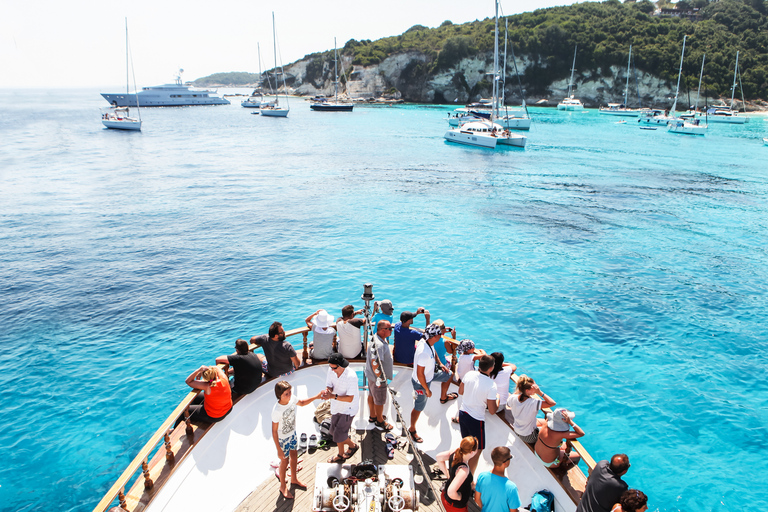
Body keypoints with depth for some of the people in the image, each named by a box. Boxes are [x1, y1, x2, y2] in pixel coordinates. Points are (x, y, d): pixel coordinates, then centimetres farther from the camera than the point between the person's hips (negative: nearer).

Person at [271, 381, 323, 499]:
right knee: (284, 461, 13)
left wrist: (316, 396, -5)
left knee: (294, 456, 23)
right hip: (282, 439, -6)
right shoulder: (277, 411, -35)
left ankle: (294, 479, 50)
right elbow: (274, 431, -24)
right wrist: (279, 449, -19)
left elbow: (302, 403, 6)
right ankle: (283, 486, 39)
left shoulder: (292, 398, -18)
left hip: (292, 434, 6)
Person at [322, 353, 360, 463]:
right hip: (336, 407, 7)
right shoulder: (331, 370, -13)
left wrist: (333, 396, -38)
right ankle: (341, 456, 40)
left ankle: (353, 446, 27)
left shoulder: (351, 376, -31)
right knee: (334, 431, 18)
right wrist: (327, 390, -28)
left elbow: (350, 399, -29)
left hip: (348, 409, -7)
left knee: (339, 435, -4)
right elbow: (329, 385, -4)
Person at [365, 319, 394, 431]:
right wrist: (380, 378, -23)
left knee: (372, 395, 26)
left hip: (371, 375, 10)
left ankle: (373, 416, 44)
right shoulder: (378, 344, -33)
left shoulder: (376, 338, 1)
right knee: (379, 401, 10)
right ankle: (379, 421, 29)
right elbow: (375, 363, -33)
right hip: (377, 377, -10)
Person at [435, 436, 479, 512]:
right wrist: (459, 498, -21)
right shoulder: (463, 470, -37)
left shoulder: (455, 453, -16)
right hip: (456, 506, -7)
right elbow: (451, 492, -41)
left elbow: (438, 457, 3)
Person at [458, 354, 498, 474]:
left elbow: (460, 392, 7)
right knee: (477, 450, 11)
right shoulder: (491, 385, -24)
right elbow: (492, 411, -17)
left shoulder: (469, 374, -9)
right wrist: (497, 398, 0)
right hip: (476, 419, -6)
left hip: (462, 413, 6)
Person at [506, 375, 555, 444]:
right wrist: (540, 392, -31)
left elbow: (508, 405, 5)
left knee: (545, 422, 22)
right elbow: (553, 403, -33)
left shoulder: (513, 398, -18)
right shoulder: (533, 403, -35)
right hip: (528, 437, -6)